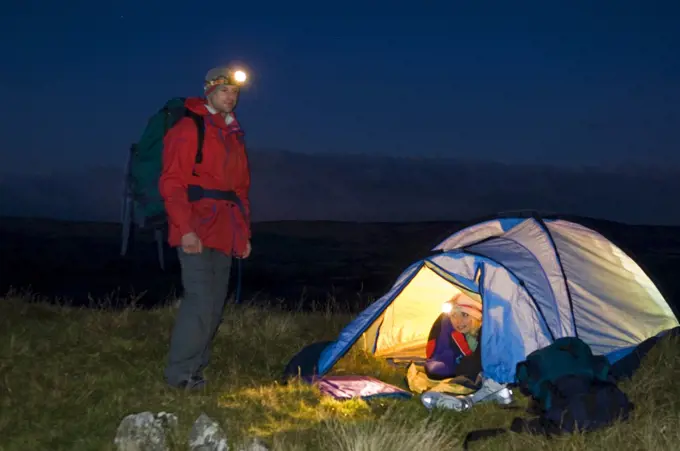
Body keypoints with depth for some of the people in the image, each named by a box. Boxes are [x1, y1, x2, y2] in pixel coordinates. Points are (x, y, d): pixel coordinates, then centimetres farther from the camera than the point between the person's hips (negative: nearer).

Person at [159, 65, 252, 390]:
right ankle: (179, 373, -3)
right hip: (196, 232, -8)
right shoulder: (188, 129, -6)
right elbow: (171, 183, -12)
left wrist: (244, 232, 18)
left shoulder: (233, 135, 19)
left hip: (223, 234, 8)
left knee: (214, 305, 8)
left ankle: (196, 368, 18)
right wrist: (185, 228, -21)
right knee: (200, 300, -13)